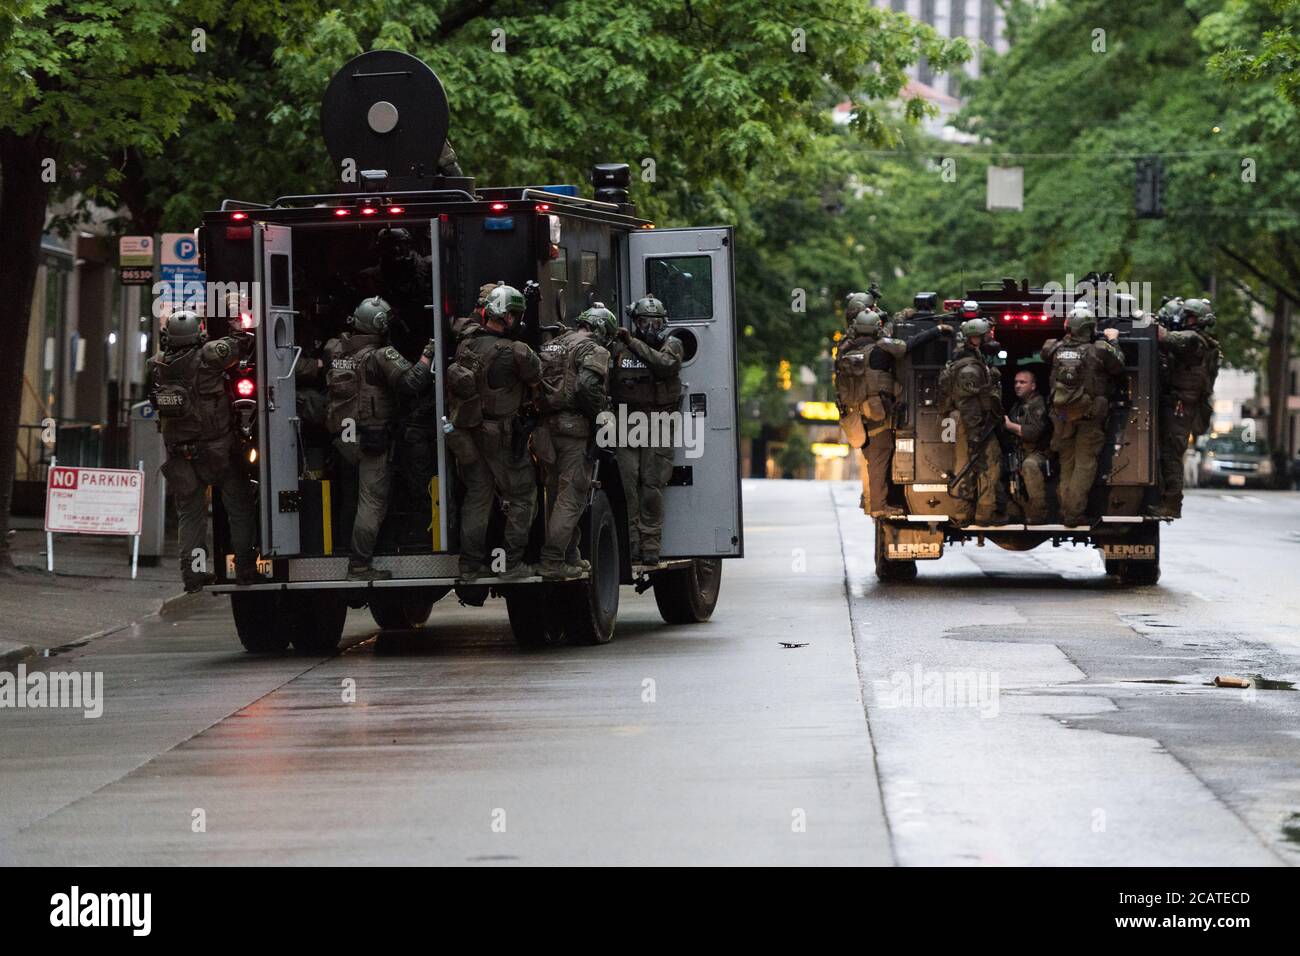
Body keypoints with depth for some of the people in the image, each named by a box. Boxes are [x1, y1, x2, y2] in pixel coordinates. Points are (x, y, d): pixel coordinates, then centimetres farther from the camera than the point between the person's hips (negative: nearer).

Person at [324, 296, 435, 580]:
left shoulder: (335, 350, 4)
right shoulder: (382, 355, -15)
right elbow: (412, 382, -26)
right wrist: (427, 356, -12)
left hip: (343, 439, 6)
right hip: (373, 438, -6)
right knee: (372, 503, -1)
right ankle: (360, 566, -2)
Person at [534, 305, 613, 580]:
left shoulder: (553, 344, 19)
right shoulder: (593, 351, -5)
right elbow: (587, 385, -21)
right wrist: (599, 414, -7)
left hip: (547, 426, 8)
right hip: (574, 427, -8)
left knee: (557, 494, 16)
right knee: (571, 496, -6)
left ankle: (570, 555, 27)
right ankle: (553, 562, -13)